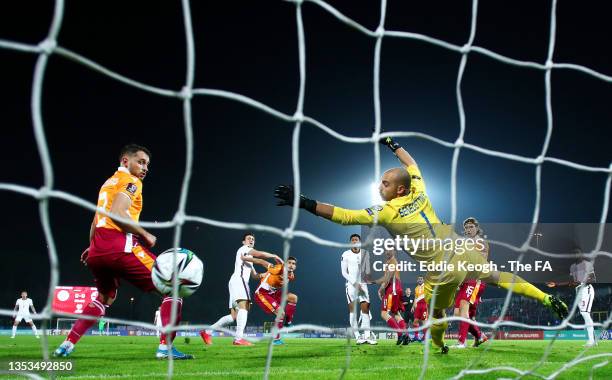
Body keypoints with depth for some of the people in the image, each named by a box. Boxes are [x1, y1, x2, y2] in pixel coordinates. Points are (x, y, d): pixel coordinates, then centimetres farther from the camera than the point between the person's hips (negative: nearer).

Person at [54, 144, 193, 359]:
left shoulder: (109, 182, 25)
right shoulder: (130, 181, -2)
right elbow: (117, 213, -18)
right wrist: (145, 235, -9)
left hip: (97, 251, 9)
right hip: (120, 248, -9)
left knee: (105, 297, 33)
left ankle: (67, 344, 27)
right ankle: (165, 347, -14)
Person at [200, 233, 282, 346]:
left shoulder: (249, 258, 34)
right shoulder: (244, 248, 5)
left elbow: (255, 275, 34)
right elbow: (259, 254, -12)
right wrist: (275, 256, -2)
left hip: (241, 282, 10)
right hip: (238, 280, -10)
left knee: (234, 316, 5)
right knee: (244, 307, -26)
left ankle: (207, 331, 9)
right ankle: (239, 338, -39)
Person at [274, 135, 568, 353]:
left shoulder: (385, 213, -13)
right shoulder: (418, 191, 3)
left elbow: (344, 216, -18)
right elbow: (411, 163, 23)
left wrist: (304, 203, -18)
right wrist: (392, 145, 36)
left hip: (443, 270, -5)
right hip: (464, 253, 5)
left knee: (436, 314, 19)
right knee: (499, 278, 18)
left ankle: (438, 347, 39)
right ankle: (549, 300, 17)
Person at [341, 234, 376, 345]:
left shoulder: (365, 253, 9)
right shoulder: (346, 255, -1)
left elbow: (367, 270, 15)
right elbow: (344, 272, -3)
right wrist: (355, 283, -11)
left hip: (362, 284, 3)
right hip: (351, 285, -3)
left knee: (365, 309, -3)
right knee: (353, 310, -4)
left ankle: (367, 336, -4)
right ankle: (357, 337, -3)